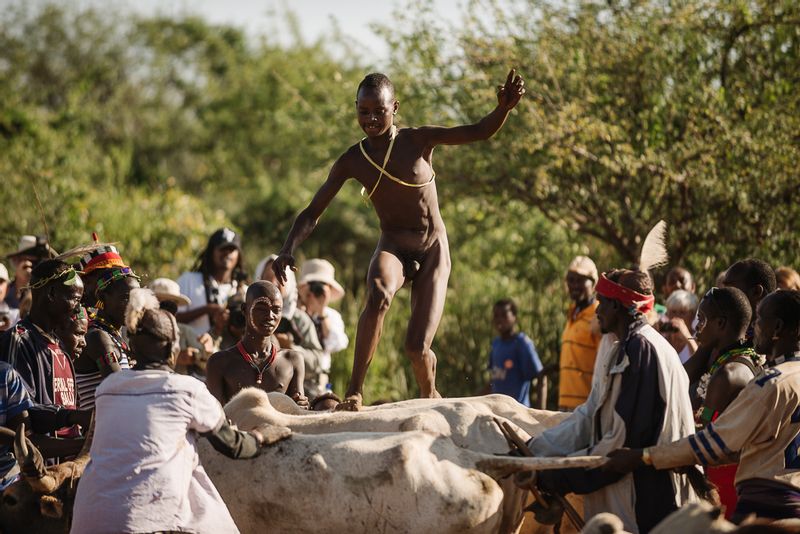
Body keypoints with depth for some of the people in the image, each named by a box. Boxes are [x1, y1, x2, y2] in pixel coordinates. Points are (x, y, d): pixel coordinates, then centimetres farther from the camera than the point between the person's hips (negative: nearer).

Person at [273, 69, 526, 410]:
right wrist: (288, 249, -16)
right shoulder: (352, 161, -4)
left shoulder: (417, 140, -8)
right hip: (393, 247, 0)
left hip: (433, 251, 0)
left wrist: (504, 109, -34)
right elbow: (313, 212, -1)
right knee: (379, 295, -38)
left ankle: (429, 394, 29)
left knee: (417, 349, -8)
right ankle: (354, 390, -31)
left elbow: (479, 132, -14)